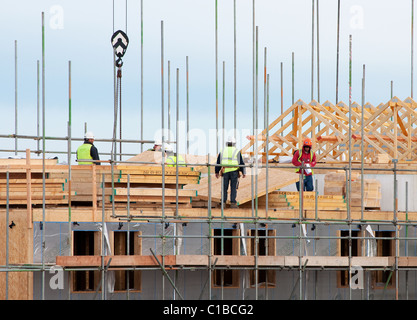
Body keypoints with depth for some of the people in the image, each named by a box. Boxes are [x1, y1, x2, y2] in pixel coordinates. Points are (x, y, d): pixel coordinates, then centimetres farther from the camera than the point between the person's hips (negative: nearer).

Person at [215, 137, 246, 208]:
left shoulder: (222, 151, 9)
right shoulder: (237, 152, 2)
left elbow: (218, 162, 12)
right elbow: (241, 163, 0)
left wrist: (217, 172, 20)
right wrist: (243, 172, 6)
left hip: (225, 172, 2)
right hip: (234, 172, -2)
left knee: (224, 188, 7)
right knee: (233, 188, 0)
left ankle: (223, 203, 2)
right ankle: (233, 202, -6)